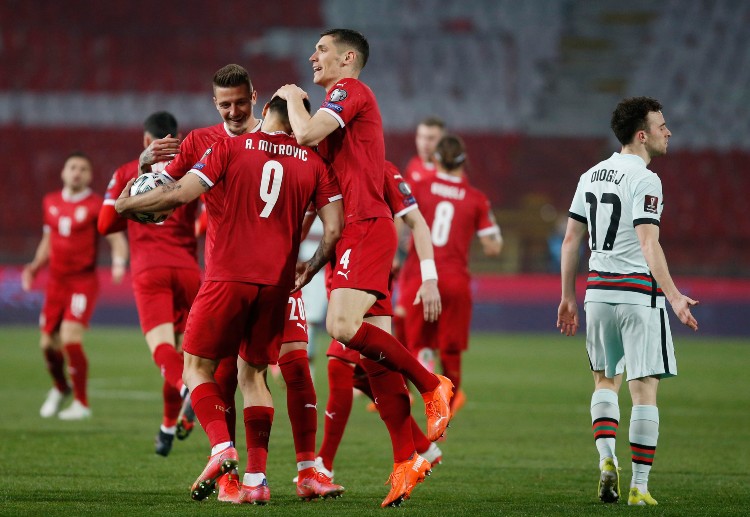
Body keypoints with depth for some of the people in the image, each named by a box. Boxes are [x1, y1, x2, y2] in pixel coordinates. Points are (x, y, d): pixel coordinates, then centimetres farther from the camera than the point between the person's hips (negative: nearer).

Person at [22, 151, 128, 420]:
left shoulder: (96, 206, -7)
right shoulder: (51, 203, 11)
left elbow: (116, 238, -10)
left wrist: (119, 262, -29)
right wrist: (35, 266, 8)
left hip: (83, 282, -5)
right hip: (56, 282, 6)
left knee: (70, 338, -18)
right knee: (48, 343, 7)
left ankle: (81, 403, -5)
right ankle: (60, 388, 37)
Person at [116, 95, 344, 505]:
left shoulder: (229, 149, -1)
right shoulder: (314, 164, 7)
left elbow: (181, 193, -7)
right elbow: (334, 229, 2)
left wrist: (128, 204, 9)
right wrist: (309, 271, 19)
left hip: (228, 278, -3)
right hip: (276, 285, 3)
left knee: (197, 365, 7)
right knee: (253, 373, 13)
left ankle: (221, 447, -16)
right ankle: (255, 480, 6)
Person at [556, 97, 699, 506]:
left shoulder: (591, 176, 11)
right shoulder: (644, 180, -12)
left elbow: (571, 239, 14)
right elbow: (649, 245, -21)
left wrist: (568, 297, 21)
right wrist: (674, 296, -24)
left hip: (598, 291, 7)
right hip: (639, 293, -7)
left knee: (605, 381, 21)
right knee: (644, 389, -2)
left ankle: (606, 459, 0)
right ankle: (639, 488, -3)